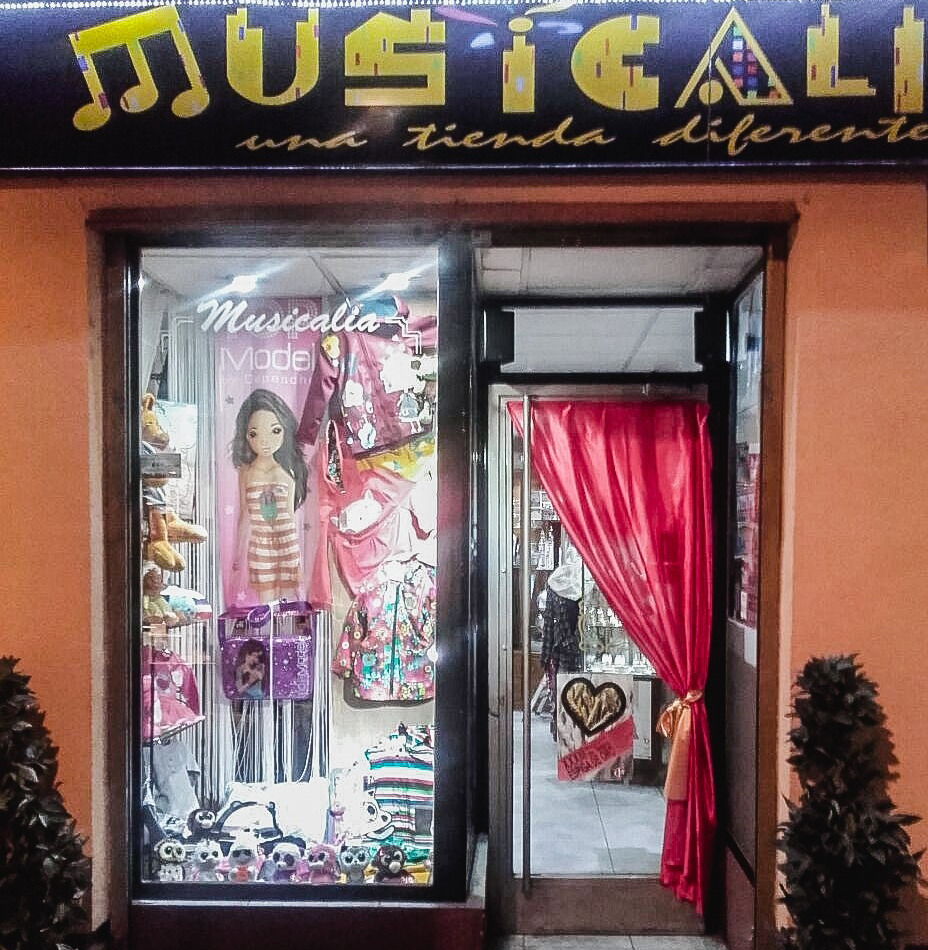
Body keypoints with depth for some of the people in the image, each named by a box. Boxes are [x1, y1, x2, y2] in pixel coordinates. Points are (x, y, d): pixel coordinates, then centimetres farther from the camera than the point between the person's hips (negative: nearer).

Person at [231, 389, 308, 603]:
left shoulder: (287, 472, -3)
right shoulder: (246, 472, -1)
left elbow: (291, 514, 3)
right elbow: (244, 515, 6)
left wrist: (297, 557, 6)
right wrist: (238, 557, 9)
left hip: (287, 544, 0)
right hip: (259, 547, 0)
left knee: (288, 600, 4)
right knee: (265, 605, 4)